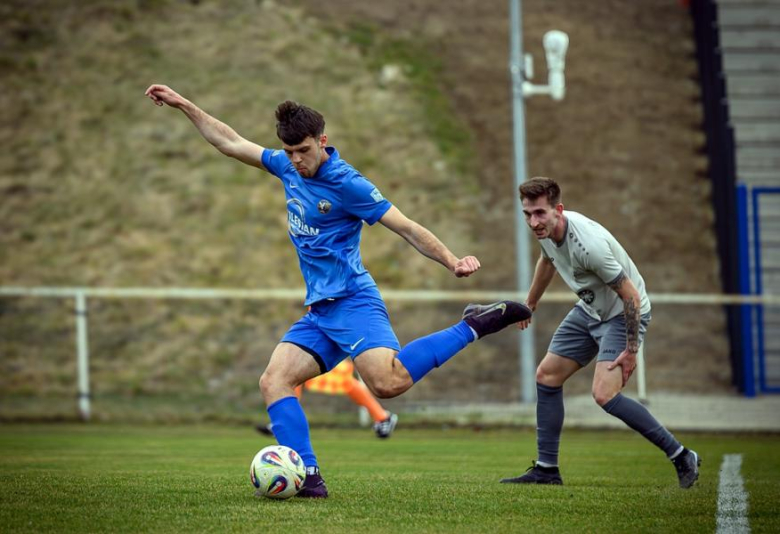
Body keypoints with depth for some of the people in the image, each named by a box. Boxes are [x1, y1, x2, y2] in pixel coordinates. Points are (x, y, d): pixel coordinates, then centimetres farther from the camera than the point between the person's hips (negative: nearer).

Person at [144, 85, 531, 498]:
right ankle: (308, 476, -14)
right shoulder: (288, 168, 11)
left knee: (388, 383, -31)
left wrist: (452, 262, -22)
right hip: (319, 312, 8)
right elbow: (231, 144, 22)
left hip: (352, 303, -8)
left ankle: (473, 326, -14)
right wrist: (184, 105, 21)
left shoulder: (345, 183, -11)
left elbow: (407, 228, -11)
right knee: (273, 381, -7)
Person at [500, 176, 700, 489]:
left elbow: (631, 296, -28)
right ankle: (546, 470, 17)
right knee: (547, 376, 7)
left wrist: (631, 350, -25)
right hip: (589, 309, 9)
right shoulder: (546, 230, -9)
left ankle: (681, 457, -11)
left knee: (605, 395, -23)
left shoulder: (589, 244, -35)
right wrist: (530, 304, 30)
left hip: (623, 314, -9)